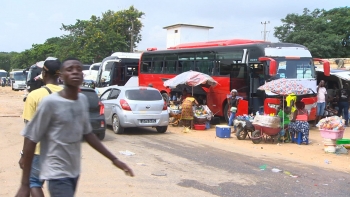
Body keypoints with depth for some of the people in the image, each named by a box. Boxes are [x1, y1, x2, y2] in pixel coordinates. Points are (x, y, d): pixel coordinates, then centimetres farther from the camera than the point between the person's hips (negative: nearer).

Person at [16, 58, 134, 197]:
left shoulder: (83, 100, 3)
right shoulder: (50, 102, -16)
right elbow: (30, 140, -12)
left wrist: (113, 159, 13)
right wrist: (24, 184, -12)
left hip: (75, 171, 7)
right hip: (58, 174, -6)